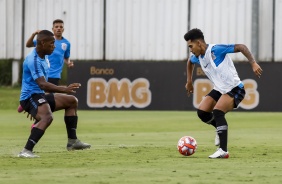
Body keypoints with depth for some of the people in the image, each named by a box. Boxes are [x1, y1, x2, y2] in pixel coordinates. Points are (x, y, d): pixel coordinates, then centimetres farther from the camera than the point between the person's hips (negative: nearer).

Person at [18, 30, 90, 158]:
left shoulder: (44, 57, 13)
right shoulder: (33, 60, -21)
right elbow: (42, 85, -31)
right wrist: (65, 89, -38)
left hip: (40, 95, 11)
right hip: (31, 96, -11)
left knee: (72, 101, 18)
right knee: (47, 117, -37)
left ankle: (72, 141, 18)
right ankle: (26, 151, -41)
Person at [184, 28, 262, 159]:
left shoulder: (216, 50, -22)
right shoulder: (197, 57, 2)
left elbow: (241, 47, -24)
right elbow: (190, 62, 28)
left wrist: (253, 64, -32)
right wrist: (189, 81, 28)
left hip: (235, 89, -8)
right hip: (219, 89, 8)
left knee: (217, 111, -26)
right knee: (202, 112, -6)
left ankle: (223, 150, -25)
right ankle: (221, 129, 22)